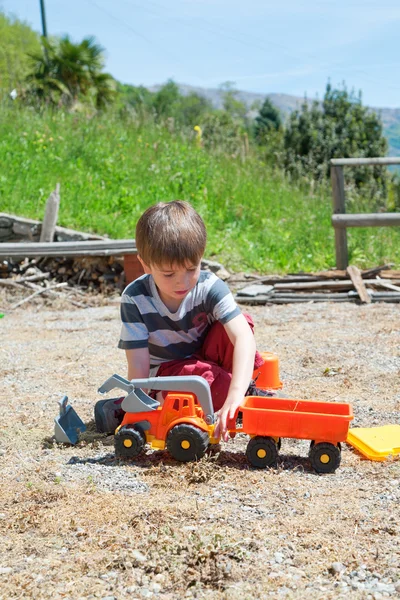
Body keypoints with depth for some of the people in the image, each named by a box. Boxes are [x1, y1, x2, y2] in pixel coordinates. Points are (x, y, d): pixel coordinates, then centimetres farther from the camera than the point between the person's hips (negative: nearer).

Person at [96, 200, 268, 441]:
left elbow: (244, 336, -40)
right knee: (200, 374, -37)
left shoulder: (210, 287, -26)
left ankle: (243, 391, -13)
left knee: (237, 323, -28)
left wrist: (235, 395, -54)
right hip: (165, 371, -2)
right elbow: (138, 363, -23)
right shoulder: (135, 299, -24)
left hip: (206, 356, 2)